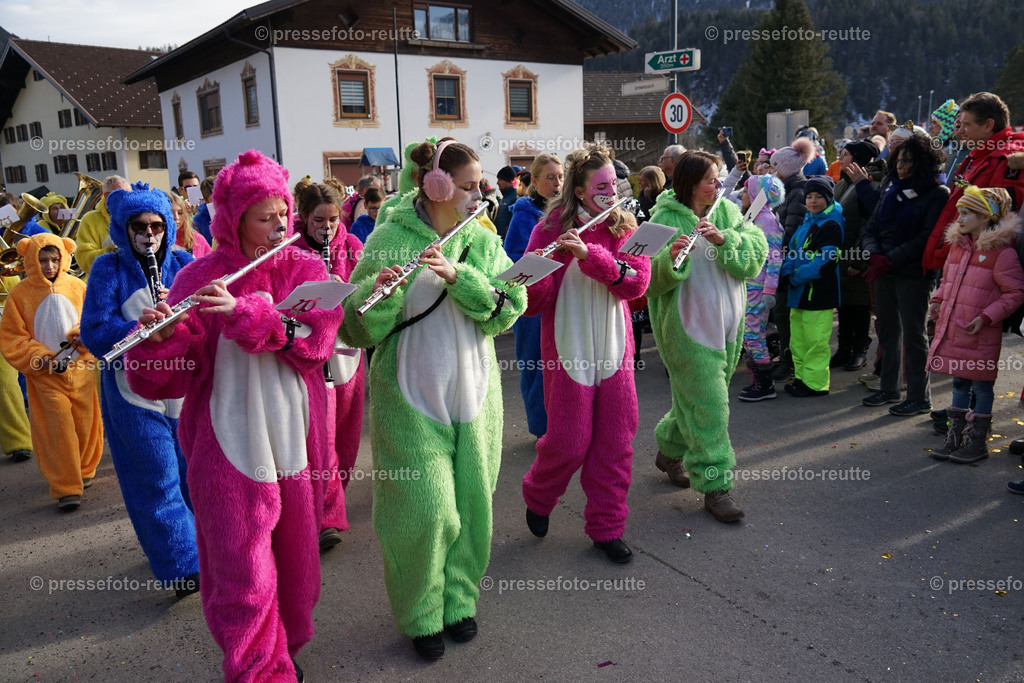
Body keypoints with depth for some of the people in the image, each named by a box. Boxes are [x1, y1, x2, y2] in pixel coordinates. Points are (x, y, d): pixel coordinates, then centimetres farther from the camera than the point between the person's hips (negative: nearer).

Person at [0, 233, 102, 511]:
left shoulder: (77, 287, -1)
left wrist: (82, 336, -16)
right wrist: (39, 358, -15)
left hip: (81, 370, 2)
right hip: (45, 374, -2)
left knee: (84, 424, 13)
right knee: (58, 429, -6)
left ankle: (84, 470, 34)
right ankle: (66, 489, 0)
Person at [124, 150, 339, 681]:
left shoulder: (306, 269, 2)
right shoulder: (199, 279, -5)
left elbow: (316, 337, -17)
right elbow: (164, 382, -8)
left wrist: (243, 311, -27)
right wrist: (159, 338, -29)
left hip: (295, 441, 2)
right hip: (228, 447, -2)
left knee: (295, 555, 17)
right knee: (243, 576, 3)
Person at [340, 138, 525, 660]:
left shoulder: (481, 238, 3)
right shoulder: (389, 238, -9)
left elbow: (512, 305, -9)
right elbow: (356, 330, -10)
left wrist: (458, 275, -22)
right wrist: (376, 290, -30)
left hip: (474, 396, 4)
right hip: (411, 399, -4)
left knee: (471, 505, 12)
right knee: (425, 509, -1)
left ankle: (458, 600, 34)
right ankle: (420, 615, 23)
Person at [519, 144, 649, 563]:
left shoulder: (624, 228, 4)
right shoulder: (551, 230, -7)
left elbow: (637, 282, -12)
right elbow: (532, 303, -10)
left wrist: (589, 254, -24)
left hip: (615, 350, 4)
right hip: (567, 351, -4)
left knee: (615, 441, 8)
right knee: (570, 442, 3)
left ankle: (607, 526, 25)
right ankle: (537, 497, 33)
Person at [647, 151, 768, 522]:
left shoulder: (727, 211, 6)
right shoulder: (665, 218, -11)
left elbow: (758, 247, -7)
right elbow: (649, 279, -16)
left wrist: (724, 239, -24)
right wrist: (670, 257, -35)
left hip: (726, 323, 6)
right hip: (686, 324, -6)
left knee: (695, 395, 18)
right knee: (708, 403, -6)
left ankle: (669, 450, 41)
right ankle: (714, 486, 5)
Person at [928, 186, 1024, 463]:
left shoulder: (1002, 251, -12)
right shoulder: (958, 244, 10)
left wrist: (987, 317, -18)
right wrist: (937, 300, 5)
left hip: (980, 334, -7)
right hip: (952, 328, 7)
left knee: (981, 384, 6)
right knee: (959, 382, 15)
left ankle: (977, 443, 17)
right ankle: (954, 438, 25)